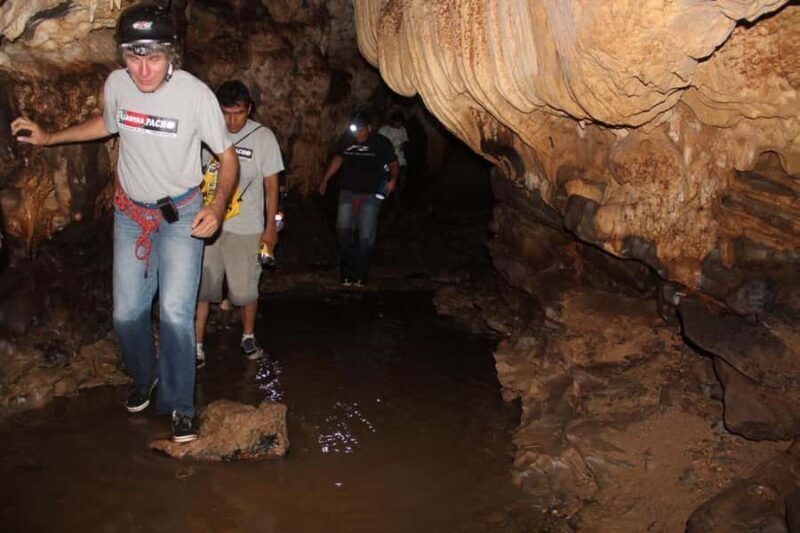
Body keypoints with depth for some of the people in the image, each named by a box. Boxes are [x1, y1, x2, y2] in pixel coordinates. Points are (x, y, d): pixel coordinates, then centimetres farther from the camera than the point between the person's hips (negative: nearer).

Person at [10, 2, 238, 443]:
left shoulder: (195, 93, -21)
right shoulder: (116, 84, -9)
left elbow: (228, 157, -11)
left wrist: (218, 207, -27)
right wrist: (48, 137, 11)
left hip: (181, 214, -4)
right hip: (130, 212, 4)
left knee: (175, 312, -12)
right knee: (126, 312, 7)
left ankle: (179, 405, 5)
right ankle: (144, 379, 36)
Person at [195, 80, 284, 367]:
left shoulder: (263, 137, -4)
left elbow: (271, 185, 1)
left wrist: (270, 228, 0)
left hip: (246, 228, -1)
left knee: (246, 290, 7)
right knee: (200, 287, 2)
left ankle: (248, 336, 31)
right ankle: (197, 344, 12)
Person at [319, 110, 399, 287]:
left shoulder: (381, 143, -5)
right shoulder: (346, 140, 4)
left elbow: (393, 164, 3)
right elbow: (338, 159, 18)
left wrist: (393, 179, -16)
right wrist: (325, 180, 16)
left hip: (371, 194, -3)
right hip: (348, 191, 3)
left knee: (366, 236, -4)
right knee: (343, 230, -3)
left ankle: (360, 273, 11)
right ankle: (347, 270, 10)